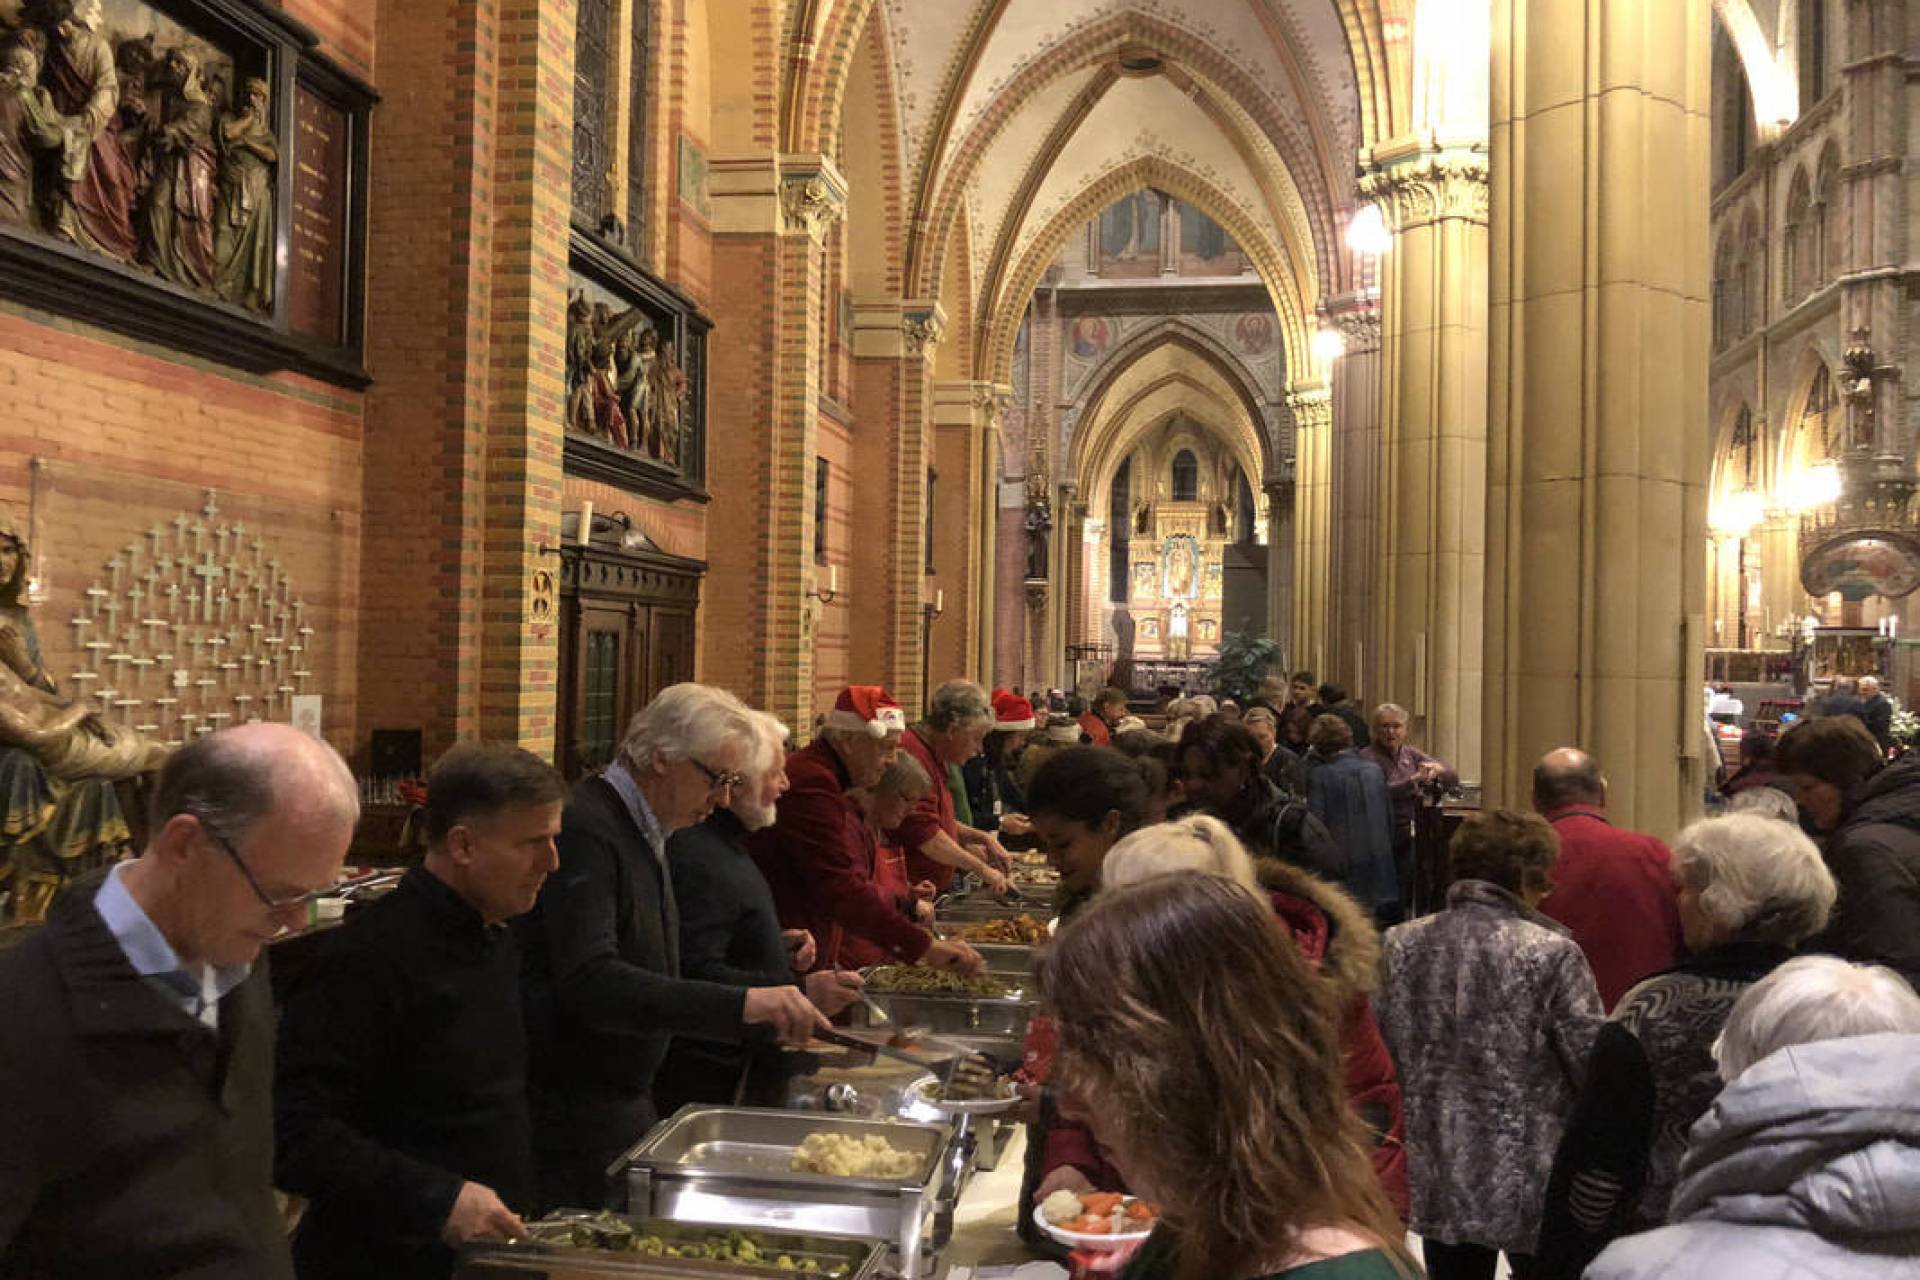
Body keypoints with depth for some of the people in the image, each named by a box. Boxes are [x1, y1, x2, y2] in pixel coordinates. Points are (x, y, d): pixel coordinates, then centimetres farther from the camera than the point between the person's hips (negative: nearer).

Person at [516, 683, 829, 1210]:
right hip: (571, 1117, -9)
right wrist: (741, 1004, -38)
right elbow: (589, 983, -31)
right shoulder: (585, 830, -20)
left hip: (625, 1101, 9)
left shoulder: (644, 835, 11)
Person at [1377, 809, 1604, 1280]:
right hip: (1532, 1185, -4)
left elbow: (1381, 1052, 2)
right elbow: (1595, 1066, -12)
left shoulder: (1401, 945, -2)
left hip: (1438, 1178, 4)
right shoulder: (1550, 953, -15)